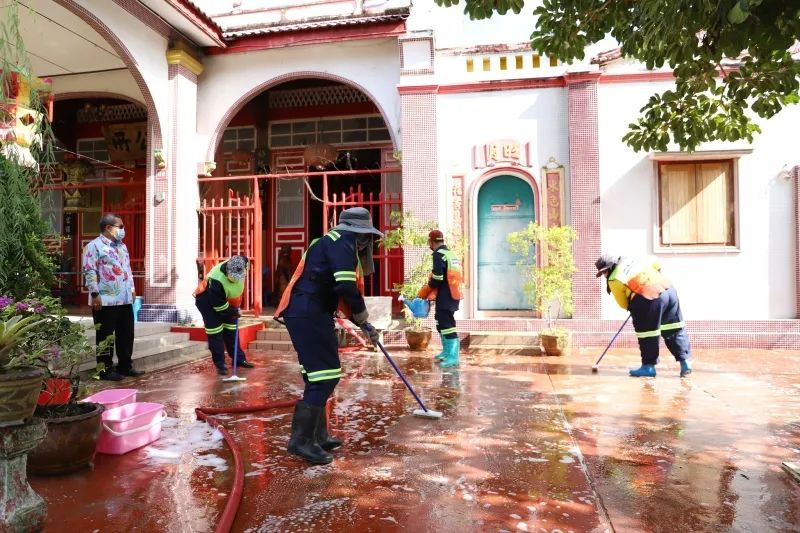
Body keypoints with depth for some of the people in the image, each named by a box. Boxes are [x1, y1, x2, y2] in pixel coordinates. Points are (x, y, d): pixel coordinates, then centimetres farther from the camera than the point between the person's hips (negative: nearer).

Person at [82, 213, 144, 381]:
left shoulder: (122, 246, 17)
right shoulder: (94, 246, -9)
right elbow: (89, 272, -14)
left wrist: (132, 288, 19)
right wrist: (95, 294, -18)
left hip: (125, 299, 8)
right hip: (106, 300, -8)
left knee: (126, 335, 12)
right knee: (105, 336, 2)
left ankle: (125, 366, 22)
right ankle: (106, 370, 11)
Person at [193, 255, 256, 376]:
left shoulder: (242, 264, -24)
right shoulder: (216, 280, -40)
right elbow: (219, 305, -31)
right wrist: (234, 312, -17)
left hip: (226, 299, 6)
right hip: (207, 300, -6)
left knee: (231, 329, 10)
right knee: (215, 332, -10)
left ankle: (239, 358, 19)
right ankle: (220, 364, -1)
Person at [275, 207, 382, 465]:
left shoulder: (338, 245, 25)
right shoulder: (341, 242, -7)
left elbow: (341, 296, 29)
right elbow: (346, 288, -19)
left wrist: (363, 325, 29)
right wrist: (364, 318, -3)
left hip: (307, 314, 10)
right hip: (308, 314, -10)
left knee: (318, 375, 15)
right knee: (326, 374, -8)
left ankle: (317, 435, 24)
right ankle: (301, 440, -4)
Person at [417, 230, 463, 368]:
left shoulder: (439, 255, -13)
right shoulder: (452, 254, 15)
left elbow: (437, 279, -18)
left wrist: (426, 290, 0)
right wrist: (433, 291, 19)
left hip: (444, 297, -10)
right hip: (452, 296, 10)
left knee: (447, 325, -8)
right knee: (441, 322, 20)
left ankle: (453, 357, -8)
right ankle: (447, 351, 30)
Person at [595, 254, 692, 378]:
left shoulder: (613, 280, 3)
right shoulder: (629, 261, 21)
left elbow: (624, 304, 9)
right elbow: (656, 265, 26)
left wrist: (634, 308, 27)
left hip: (650, 298, -7)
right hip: (669, 289, 7)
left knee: (647, 334, 6)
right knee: (675, 330, 15)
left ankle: (649, 366, 14)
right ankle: (685, 361, 16)